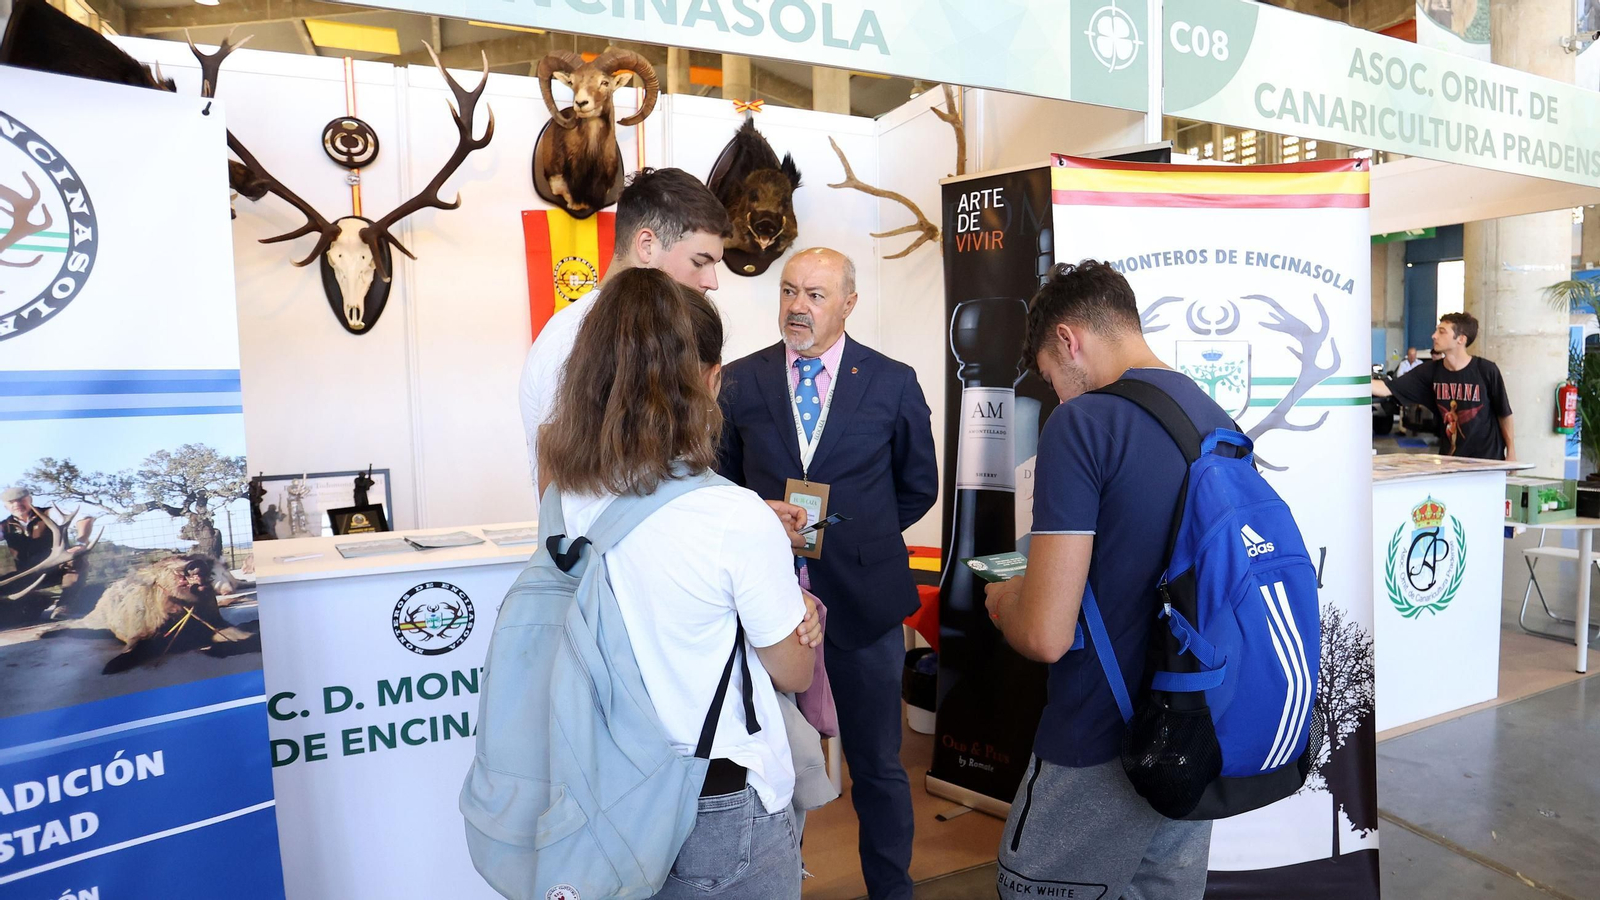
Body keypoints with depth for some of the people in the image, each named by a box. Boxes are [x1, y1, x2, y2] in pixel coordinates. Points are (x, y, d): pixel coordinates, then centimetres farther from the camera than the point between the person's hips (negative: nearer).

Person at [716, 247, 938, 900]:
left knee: (877, 765, 12)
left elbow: (918, 486, 10)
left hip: (863, 596, -1)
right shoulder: (741, 381, 3)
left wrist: (859, 538, 4)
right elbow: (724, 479, 12)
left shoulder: (893, 382, 0)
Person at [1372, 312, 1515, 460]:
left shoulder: (1486, 370, -11)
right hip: (1448, 457, 3)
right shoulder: (1431, 371, -3)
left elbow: (1504, 414, -1)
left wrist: (1511, 453, 3)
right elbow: (1386, 389, -6)